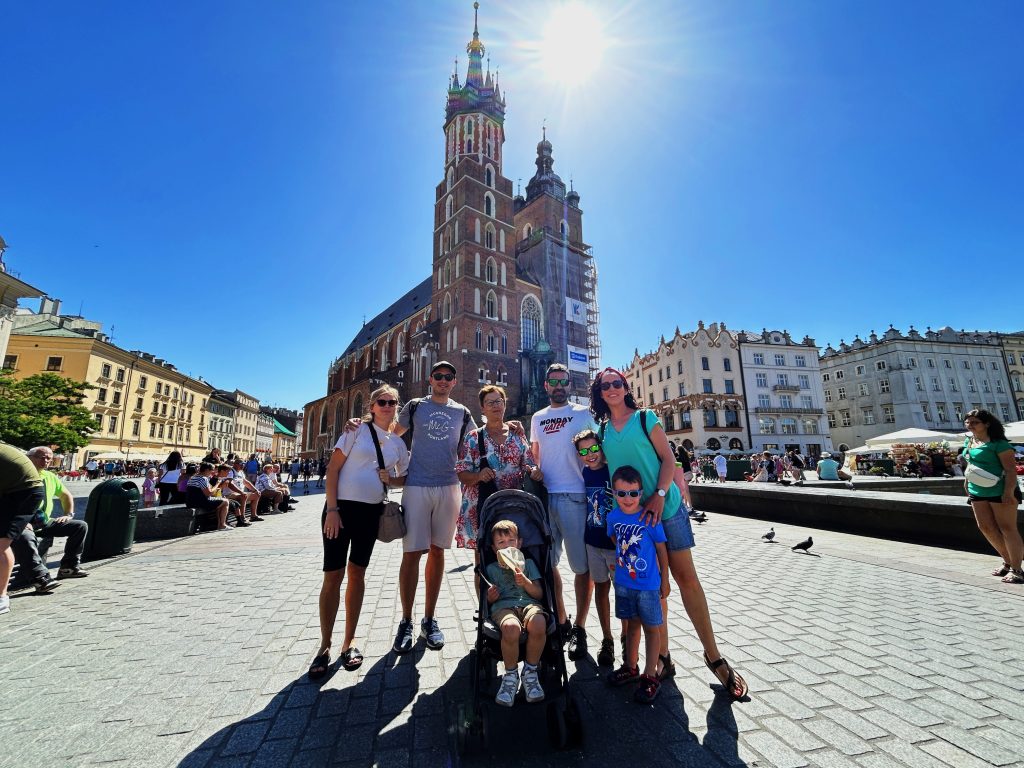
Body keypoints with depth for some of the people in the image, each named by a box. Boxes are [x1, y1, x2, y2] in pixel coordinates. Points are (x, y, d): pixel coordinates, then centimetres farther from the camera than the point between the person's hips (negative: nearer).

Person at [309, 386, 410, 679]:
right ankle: (325, 646, 20)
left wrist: (390, 479, -6)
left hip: (372, 512, 4)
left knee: (357, 573, 13)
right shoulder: (357, 430, -4)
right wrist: (332, 509, -13)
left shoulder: (398, 443, 7)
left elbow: (405, 480, 16)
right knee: (333, 575, 2)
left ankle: (349, 642, 27)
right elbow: (332, 469, -6)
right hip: (341, 507, -3)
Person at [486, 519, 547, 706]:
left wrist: (525, 582, -7)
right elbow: (488, 600, 19)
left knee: (538, 624, -36)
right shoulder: (492, 568, 19)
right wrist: (490, 597, -5)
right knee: (511, 627, -38)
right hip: (503, 606, -1)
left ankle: (530, 671, -9)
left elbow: (539, 593, 12)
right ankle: (511, 675, -10)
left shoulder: (528, 563, 20)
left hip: (529, 603, 1)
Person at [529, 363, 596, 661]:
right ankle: (560, 621, 29)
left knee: (582, 565, 3)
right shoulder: (537, 418, 16)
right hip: (543, 496, 4)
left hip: (574, 497, -4)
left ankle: (579, 628, 21)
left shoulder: (582, 414, 4)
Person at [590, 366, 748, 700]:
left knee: (687, 577, 2)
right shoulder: (601, 430, 7)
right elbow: (604, 468, 12)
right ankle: (663, 659, 23)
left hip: (665, 507, -2)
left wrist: (660, 495, -18)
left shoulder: (645, 418, -2)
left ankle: (713, 655, 20)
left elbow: (668, 459, -5)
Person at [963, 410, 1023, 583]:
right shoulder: (968, 442, 9)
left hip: (1000, 491, -7)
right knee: (986, 527, 12)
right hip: (977, 492, 8)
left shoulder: (998, 443, -13)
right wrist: (967, 484, 17)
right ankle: (1008, 562, 28)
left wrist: (1008, 492, -23)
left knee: (1007, 528, 0)